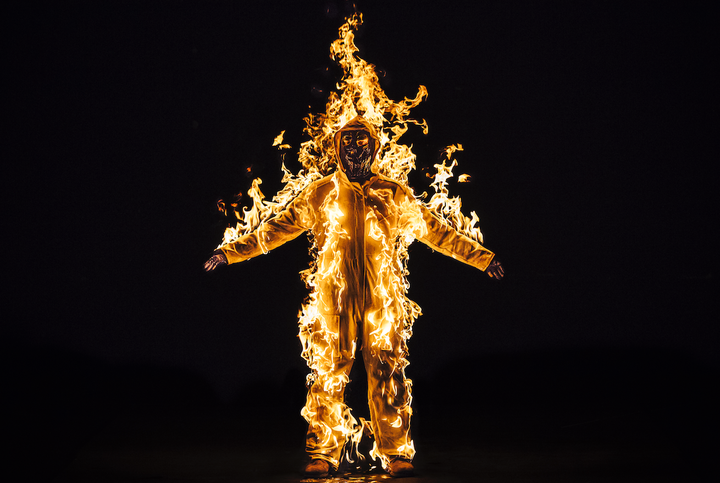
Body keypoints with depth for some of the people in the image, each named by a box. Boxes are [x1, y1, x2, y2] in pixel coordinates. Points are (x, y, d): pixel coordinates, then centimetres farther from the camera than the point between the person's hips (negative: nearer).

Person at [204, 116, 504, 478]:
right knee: (328, 374, -1)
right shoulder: (320, 194, 11)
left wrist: (483, 258, 16)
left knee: (388, 375, 0)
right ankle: (323, 454, 7)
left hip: (383, 298, 0)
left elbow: (434, 231, 16)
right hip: (334, 297, 0)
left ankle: (396, 453, 7)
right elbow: (279, 227, 14)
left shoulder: (395, 196, 11)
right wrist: (230, 252, 10)